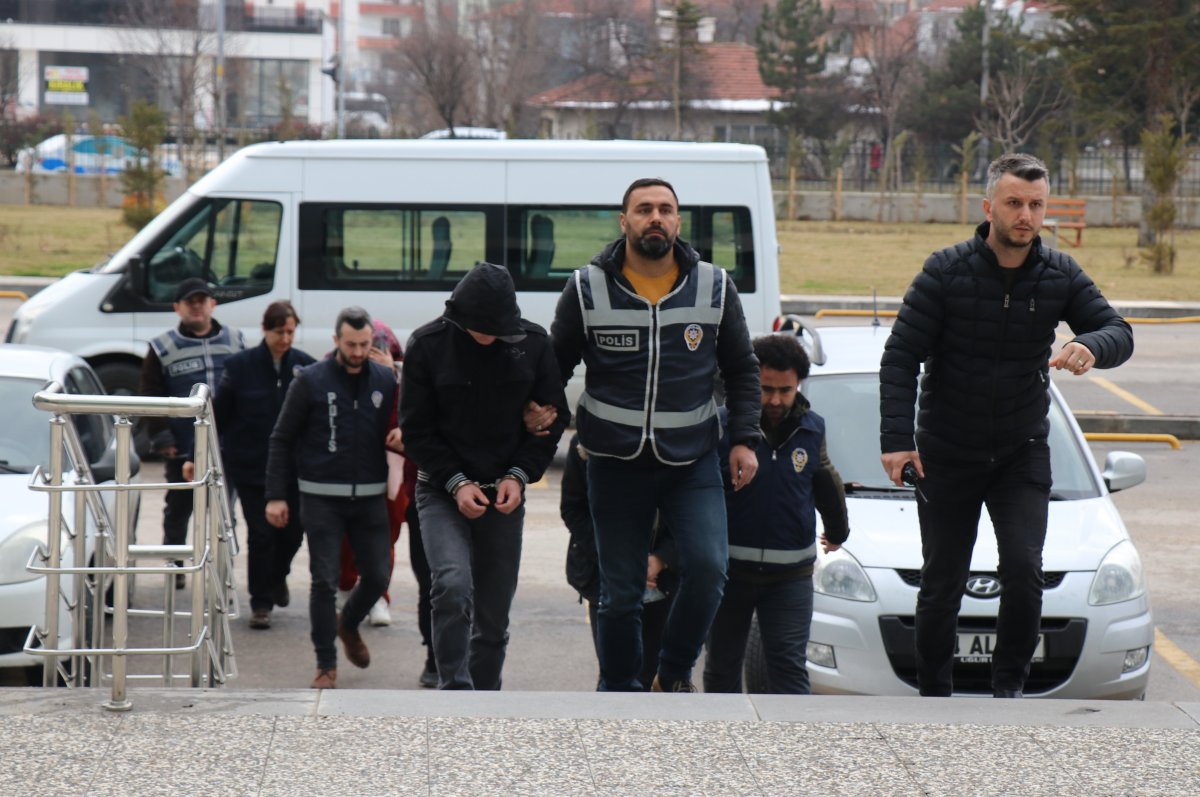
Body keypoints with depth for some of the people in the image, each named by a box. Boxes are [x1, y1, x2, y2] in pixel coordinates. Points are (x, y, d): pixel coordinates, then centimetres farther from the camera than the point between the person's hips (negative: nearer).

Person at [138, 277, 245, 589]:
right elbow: (149, 397, -1)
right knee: (178, 510, 6)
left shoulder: (234, 341, 8)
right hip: (183, 448, -2)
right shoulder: (163, 348, 1)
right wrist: (161, 436, -9)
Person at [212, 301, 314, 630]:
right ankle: (261, 602, 12)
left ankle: (277, 576, 39)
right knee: (260, 534, -1)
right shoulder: (240, 366, -4)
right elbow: (218, 414, 1)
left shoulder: (304, 366, -1)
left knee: (292, 531, 7)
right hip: (251, 465, -2)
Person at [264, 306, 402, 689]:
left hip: (370, 498, 3)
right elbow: (281, 439, 1)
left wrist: (401, 434, -8)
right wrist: (276, 496, -5)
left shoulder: (385, 380, 5)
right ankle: (326, 665, 6)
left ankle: (348, 624, 37)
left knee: (377, 576, 5)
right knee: (325, 582, -4)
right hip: (322, 497, -3)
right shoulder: (310, 381, -3)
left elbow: (399, 423, 19)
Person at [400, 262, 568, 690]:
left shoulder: (533, 343, -2)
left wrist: (519, 475, -7)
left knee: (494, 613, 6)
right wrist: (455, 482, -13)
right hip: (442, 492, -2)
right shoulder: (427, 345, -8)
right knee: (453, 586, -23)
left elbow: (552, 418, 6)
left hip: (505, 494, 2)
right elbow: (416, 428, -3)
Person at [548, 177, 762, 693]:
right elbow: (555, 365, 9)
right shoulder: (588, 289, -1)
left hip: (693, 463, 0)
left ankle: (674, 674, 4)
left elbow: (742, 370, 11)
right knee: (620, 593, 5)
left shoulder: (714, 287, 3)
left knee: (707, 566, -18)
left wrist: (744, 439, 2)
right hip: (616, 465, 0)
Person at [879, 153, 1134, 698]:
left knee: (1024, 568, -15)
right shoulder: (946, 272, -11)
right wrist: (896, 438, -21)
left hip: (1022, 454, 1)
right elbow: (900, 357, -11)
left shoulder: (1060, 276, -3)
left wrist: (1091, 346, -31)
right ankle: (934, 695, 20)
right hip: (945, 456, -1)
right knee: (941, 584, 5)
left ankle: (1010, 685, 1)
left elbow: (1119, 333, -6)